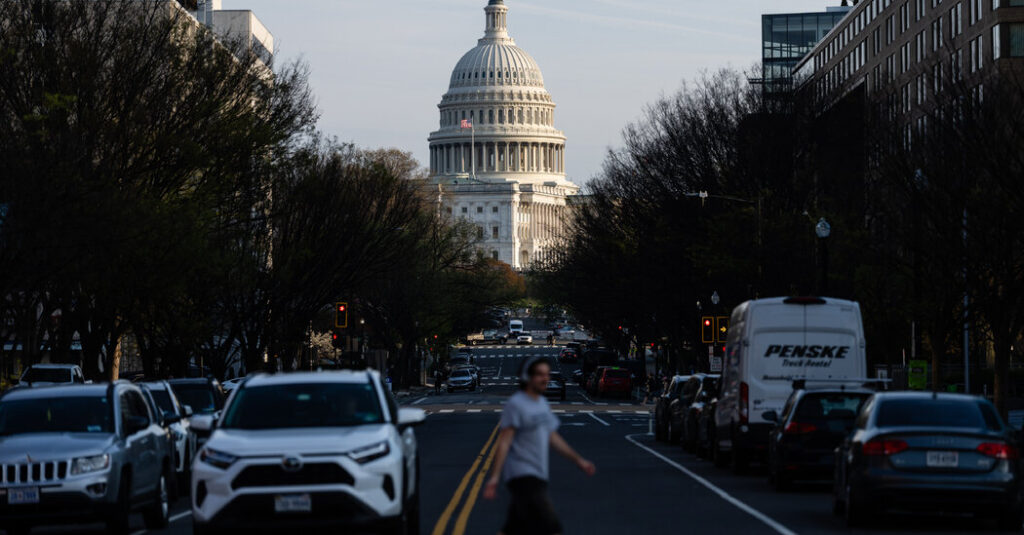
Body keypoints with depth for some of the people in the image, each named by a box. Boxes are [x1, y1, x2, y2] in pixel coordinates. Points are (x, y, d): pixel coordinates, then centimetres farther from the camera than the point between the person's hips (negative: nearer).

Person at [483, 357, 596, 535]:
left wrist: (579, 461, 21)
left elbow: (553, 438, 25)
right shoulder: (515, 404, -10)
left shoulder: (542, 404, 17)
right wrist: (494, 477, -22)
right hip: (521, 475, -9)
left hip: (537, 476, 9)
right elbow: (504, 442, -15)